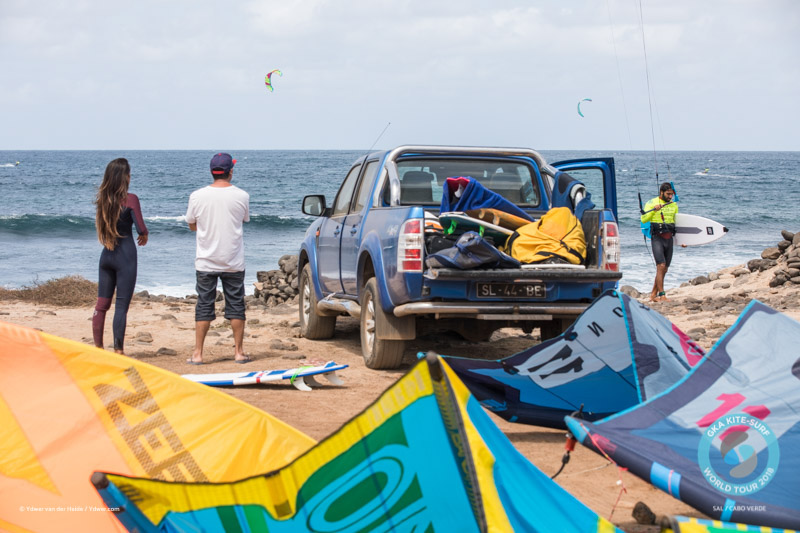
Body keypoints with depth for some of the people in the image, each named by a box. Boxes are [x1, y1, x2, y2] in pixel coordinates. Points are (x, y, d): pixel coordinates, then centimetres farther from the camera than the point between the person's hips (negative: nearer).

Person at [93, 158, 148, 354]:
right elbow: (141, 229, -15)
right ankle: (118, 350, -2)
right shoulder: (130, 199, -13)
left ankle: (98, 348, 13)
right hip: (125, 255, -6)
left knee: (102, 304, 10)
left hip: (106, 255, 6)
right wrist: (144, 235, 6)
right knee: (122, 305, -2)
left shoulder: (103, 199, 5)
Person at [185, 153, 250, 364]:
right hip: (234, 263, 0)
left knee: (204, 306, 5)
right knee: (236, 306, 9)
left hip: (206, 262, 0)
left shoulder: (197, 196, -7)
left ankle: (197, 354, 5)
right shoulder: (241, 196, -7)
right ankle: (238, 352, 12)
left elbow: (192, 225, 6)